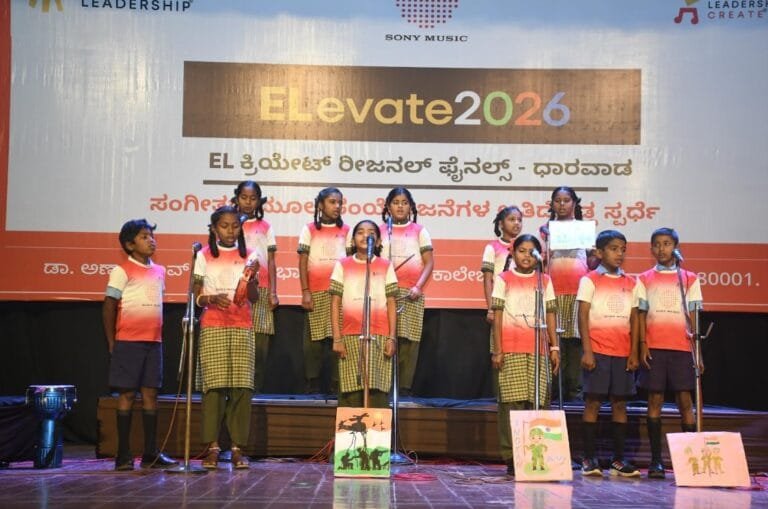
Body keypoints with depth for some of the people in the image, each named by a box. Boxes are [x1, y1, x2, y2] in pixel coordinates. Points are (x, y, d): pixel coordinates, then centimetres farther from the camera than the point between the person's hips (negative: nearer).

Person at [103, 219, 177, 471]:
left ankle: (151, 454, 9)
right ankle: (123, 455, 5)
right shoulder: (122, 271, -5)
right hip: (128, 342, -5)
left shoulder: (160, 271, 13)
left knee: (150, 394, 5)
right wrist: (111, 342, -5)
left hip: (153, 342, 5)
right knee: (127, 394, -1)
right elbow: (109, 307, -5)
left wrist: (158, 334, 13)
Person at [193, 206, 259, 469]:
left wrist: (251, 277, -14)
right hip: (212, 327, -1)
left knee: (241, 387, -5)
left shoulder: (248, 256, 9)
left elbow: (253, 297, 5)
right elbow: (196, 297, 5)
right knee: (214, 386, -7)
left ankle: (238, 447, 1)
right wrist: (211, 299, -15)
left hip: (242, 327, 1)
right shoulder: (204, 256, 6)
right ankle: (212, 446, -2)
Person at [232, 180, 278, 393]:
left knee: (259, 342, -3)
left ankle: (256, 387, 1)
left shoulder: (265, 227, 13)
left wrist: (273, 292, 2)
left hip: (260, 289, 1)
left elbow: (271, 261, 10)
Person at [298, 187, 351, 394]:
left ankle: (336, 384, 2)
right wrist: (305, 292, -5)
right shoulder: (309, 229, 7)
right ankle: (312, 384, 8)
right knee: (314, 338, 0)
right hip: (316, 292, -1)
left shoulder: (345, 230, 10)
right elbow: (303, 263, 3)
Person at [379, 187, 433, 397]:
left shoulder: (419, 231, 11)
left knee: (408, 339, -5)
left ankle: (404, 385, 0)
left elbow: (429, 262, 5)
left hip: (411, 294, 0)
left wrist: (418, 286, -10)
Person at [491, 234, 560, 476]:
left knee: (538, 401, -1)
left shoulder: (544, 281, 14)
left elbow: (550, 316, 13)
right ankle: (511, 457, 1)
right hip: (511, 349, -2)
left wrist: (554, 347, 6)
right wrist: (497, 350, -5)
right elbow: (497, 317, 2)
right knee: (511, 402, -4)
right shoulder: (503, 279, 6)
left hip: (538, 349, 2)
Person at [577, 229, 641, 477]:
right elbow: (583, 317, -5)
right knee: (592, 402, -2)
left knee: (620, 403, 5)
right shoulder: (590, 280, 0)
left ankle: (619, 459, 10)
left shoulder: (631, 283, 11)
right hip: (598, 351, -4)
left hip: (623, 353, 4)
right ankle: (589, 458, 3)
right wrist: (587, 351, -12)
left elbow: (634, 319, 11)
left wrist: (634, 352, 4)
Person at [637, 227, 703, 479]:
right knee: (655, 401, 1)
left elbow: (693, 316, 7)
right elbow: (641, 314, 6)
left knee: (685, 401, -2)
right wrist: (643, 344, -5)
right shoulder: (645, 279, 10)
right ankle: (656, 460, 5)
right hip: (654, 347, 0)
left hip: (682, 347, 0)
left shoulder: (689, 279, 9)